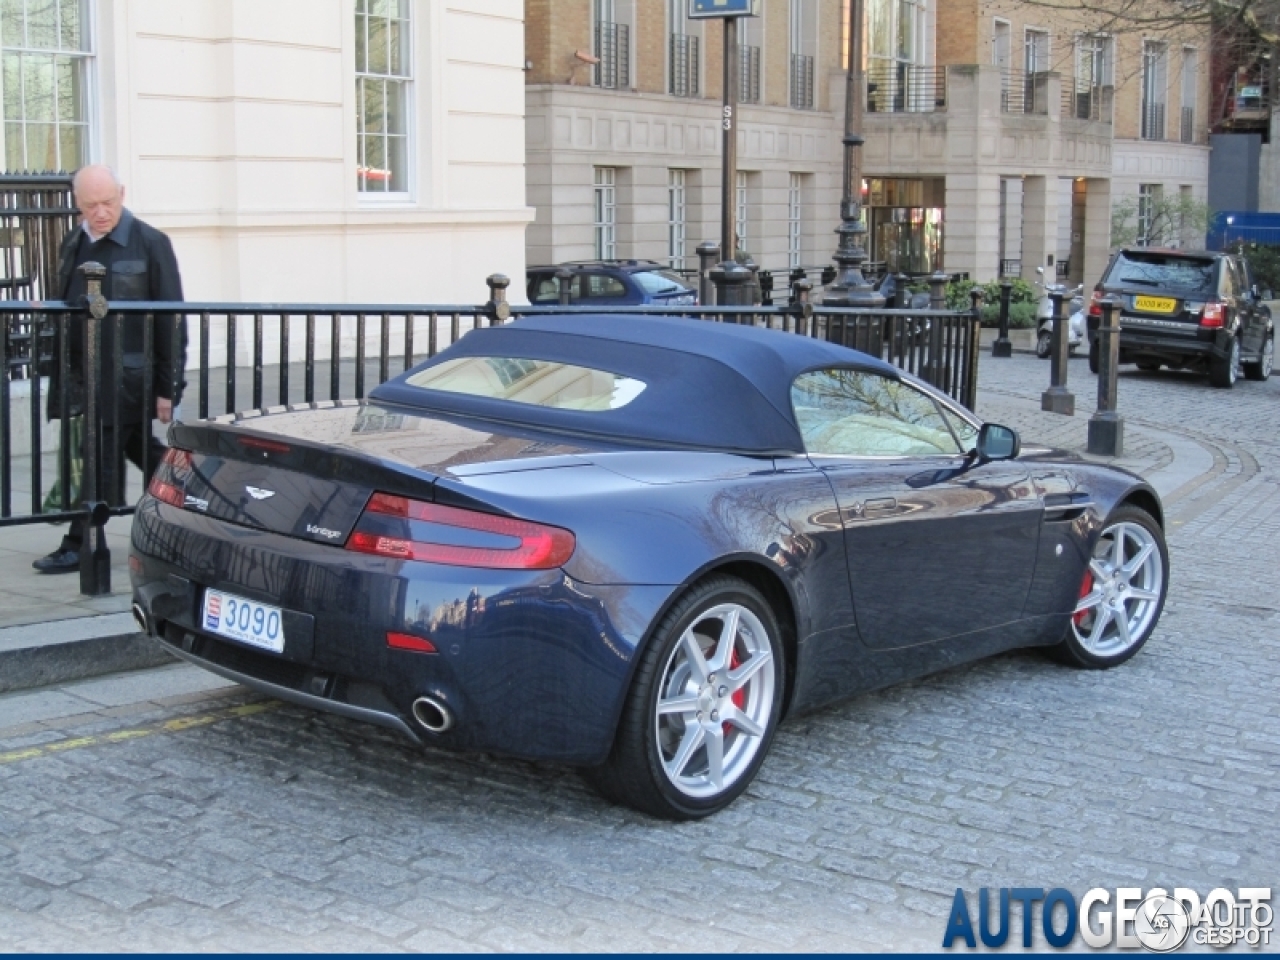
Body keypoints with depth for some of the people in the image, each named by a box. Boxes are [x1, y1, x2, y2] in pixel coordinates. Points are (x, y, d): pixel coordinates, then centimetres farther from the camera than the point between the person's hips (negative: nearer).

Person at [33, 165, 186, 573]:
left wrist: (167, 387, -11)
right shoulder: (73, 245, 13)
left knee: (101, 460, -4)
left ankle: (80, 546, 3)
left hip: (127, 377, -6)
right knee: (144, 454, 12)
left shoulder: (150, 243, -7)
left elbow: (171, 320, -8)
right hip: (85, 373, 6)